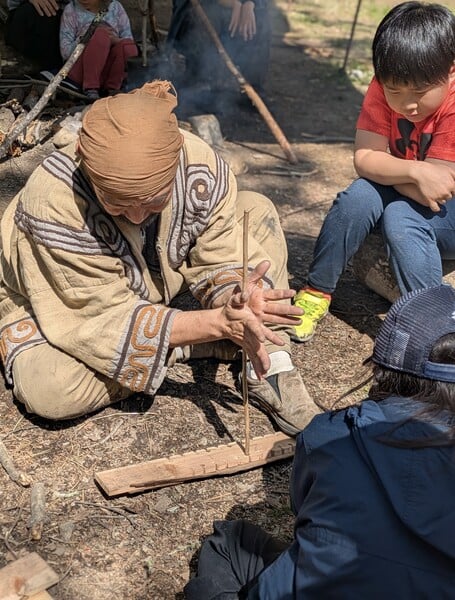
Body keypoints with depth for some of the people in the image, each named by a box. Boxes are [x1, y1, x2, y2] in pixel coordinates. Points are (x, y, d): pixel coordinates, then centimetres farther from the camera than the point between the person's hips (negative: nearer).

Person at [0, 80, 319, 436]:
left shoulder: (201, 167, -26)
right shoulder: (54, 202, -37)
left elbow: (219, 261, -18)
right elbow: (106, 316, -34)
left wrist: (235, 306, -42)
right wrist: (217, 323, -43)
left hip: (161, 282, 4)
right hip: (65, 304, -3)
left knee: (256, 211, -10)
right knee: (47, 390, -36)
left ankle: (268, 370, -15)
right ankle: (183, 349, -15)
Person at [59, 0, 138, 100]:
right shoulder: (71, 10, 3)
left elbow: (129, 41, 4)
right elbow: (65, 51, -3)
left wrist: (115, 40, -18)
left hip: (110, 70, 2)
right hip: (81, 70, -2)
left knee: (128, 46, -28)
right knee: (101, 34, -27)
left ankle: (112, 88, -9)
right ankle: (91, 89, -27)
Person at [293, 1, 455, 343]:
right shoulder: (385, 87, -12)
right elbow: (364, 159, -19)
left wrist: (386, 169, -16)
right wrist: (414, 171, -33)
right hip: (396, 197, 4)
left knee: (400, 216, -33)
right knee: (360, 195, -26)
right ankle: (316, 293, -13)